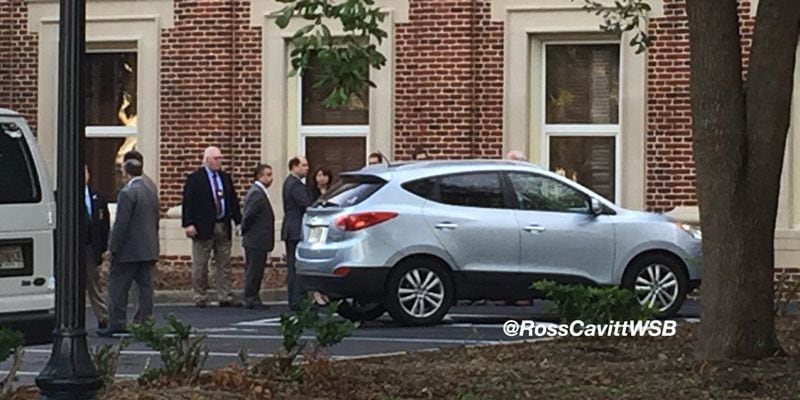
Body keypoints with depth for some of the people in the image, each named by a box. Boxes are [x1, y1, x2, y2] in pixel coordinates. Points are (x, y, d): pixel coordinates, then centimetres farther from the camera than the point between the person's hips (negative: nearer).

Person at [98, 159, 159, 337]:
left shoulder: (127, 193, -15)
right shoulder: (150, 192, 11)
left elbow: (121, 223, -18)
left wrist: (113, 247, -13)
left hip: (129, 250, -8)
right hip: (149, 250, 8)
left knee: (117, 286, 0)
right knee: (146, 286, 7)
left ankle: (117, 323, -1)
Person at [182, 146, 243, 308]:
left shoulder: (225, 177, 13)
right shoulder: (195, 178, -5)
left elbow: (233, 200, 15)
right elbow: (188, 202, -10)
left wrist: (239, 221, 8)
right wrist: (188, 224, -17)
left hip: (223, 227, 6)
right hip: (203, 228, -5)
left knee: (224, 264, 6)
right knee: (200, 265, 2)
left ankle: (225, 297, 10)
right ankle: (200, 298, 9)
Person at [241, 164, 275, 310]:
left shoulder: (257, 191, 15)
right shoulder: (257, 194, -19)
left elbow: (247, 215, 18)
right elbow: (248, 215, -24)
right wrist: (245, 230, -10)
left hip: (254, 241, 10)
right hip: (257, 241, -10)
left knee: (254, 271, 13)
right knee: (254, 271, -4)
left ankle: (252, 299, 19)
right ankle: (251, 300, 1)